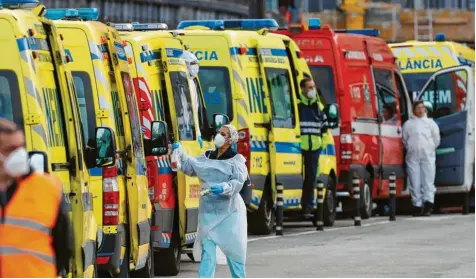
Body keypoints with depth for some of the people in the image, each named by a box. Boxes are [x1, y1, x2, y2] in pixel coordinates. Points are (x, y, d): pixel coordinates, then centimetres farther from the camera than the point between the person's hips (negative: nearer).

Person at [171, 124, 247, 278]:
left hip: (229, 213, -4)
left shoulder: (236, 160, -4)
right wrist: (179, 152, -3)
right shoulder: (206, 157, 12)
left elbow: (238, 182, -14)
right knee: (207, 250, -2)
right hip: (208, 211, 4)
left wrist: (224, 188, -32)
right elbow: (190, 166, 8)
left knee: (233, 249, 4)